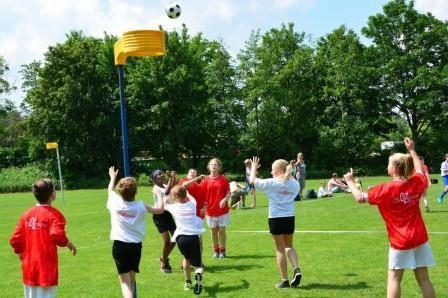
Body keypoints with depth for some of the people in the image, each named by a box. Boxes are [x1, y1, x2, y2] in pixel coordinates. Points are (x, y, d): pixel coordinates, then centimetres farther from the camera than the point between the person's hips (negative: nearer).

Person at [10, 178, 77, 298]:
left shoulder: (27, 214, 6)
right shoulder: (54, 214, -11)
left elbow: (15, 239, 6)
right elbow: (57, 236, -26)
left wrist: (20, 253, 22)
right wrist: (69, 244, -7)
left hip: (28, 268, 6)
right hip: (46, 268, -6)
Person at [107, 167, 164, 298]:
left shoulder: (115, 202, -1)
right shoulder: (141, 206, -3)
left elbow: (110, 190, 22)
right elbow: (160, 210, 10)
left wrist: (113, 177, 41)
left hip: (119, 245, -1)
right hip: (135, 246, 1)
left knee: (125, 281, -8)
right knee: (132, 278, 22)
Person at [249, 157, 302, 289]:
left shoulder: (271, 183, -9)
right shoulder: (294, 183, 2)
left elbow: (253, 180, 1)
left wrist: (254, 167, 17)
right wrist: (289, 174, 25)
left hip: (276, 218, -4)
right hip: (290, 218, 4)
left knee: (280, 249, 5)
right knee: (289, 246, 20)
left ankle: (285, 280, 8)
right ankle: (296, 269, -3)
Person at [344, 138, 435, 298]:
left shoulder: (386, 189, -14)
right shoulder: (417, 183, -1)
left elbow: (360, 197, -6)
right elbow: (420, 170, 23)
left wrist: (350, 181, 9)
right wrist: (411, 150, 28)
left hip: (400, 241, -4)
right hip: (420, 238, 4)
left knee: (394, 279, 4)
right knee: (423, 278, 8)